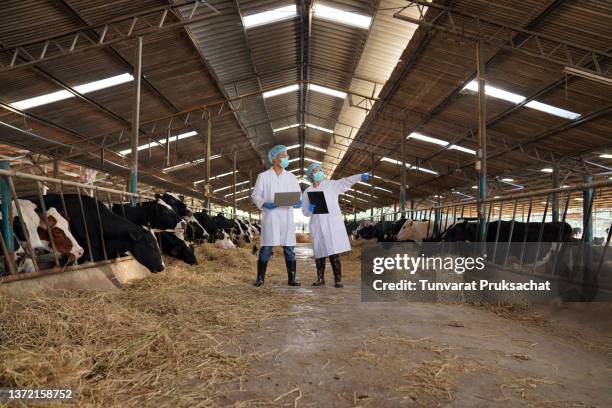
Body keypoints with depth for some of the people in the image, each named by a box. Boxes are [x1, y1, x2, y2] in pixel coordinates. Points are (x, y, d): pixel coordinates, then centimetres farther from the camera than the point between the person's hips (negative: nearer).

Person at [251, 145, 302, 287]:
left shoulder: (291, 177, 13)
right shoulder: (263, 176, 4)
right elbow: (255, 195, 2)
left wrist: (298, 203, -12)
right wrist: (264, 204, -17)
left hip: (287, 217, 3)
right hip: (270, 216, -3)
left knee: (289, 248, 3)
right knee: (266, 248, -1)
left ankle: (292, 278, 10)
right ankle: (260, 278, 8)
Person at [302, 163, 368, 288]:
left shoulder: (331, 185, 4)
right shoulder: (307, 192, 10)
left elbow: (346, 181, -9)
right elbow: (305, 212, 9)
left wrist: (360, 176, -23)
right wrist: (310, 209, -14)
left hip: (332, 223, -2)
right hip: (317, 225, 2)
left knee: (334, 252, -6)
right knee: (319, 253, 5)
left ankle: (338, 279, 0)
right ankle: (320, 278, 19)